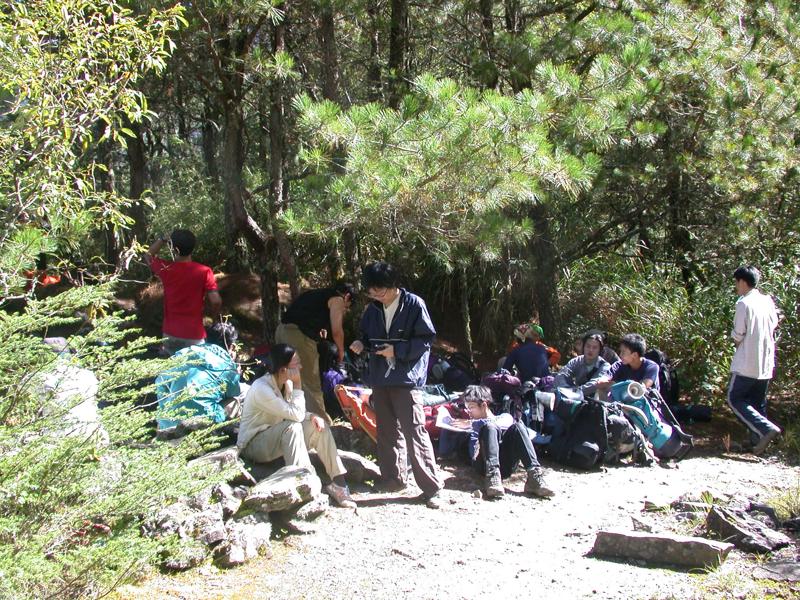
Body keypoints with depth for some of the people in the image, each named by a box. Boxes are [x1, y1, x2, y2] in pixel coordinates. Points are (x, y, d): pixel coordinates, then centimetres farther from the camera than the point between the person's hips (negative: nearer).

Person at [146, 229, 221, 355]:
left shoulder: (165, 269, -7)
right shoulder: (204, 271, -13)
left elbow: (148, 256, 15)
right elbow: (216, 301, -17)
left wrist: (162, 239, 12)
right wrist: (214, 316, 2)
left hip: (170, 333, 2)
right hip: (195, 335, -2)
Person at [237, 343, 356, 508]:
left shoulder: (285, 383, -2)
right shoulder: (261, 389, -28)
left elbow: (296, 413, 7)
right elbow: (296, 415, -30)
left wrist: (311, 416, -13)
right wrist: (297, 384, -26)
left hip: (277, 438, 8)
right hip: (253, 445, -8)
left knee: (319, 426, -9)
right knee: (292, 426, -33)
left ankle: (338, 482, -12)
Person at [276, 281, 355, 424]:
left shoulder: (318, 294, 29)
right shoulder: (337, 299, 5)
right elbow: (337, 331, 0)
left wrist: (318, 330, 20)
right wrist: (341, 352, 14)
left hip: (282, 330, 8)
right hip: (298, 334, -8)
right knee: (312, 383, 1)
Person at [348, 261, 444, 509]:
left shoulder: (414, 304, -8)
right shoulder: (373, 309, 9)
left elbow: (425, 340, -8)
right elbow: (367, 334, 21)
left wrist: (397, 350, -17)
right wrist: (361, 343, -1)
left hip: (406, 378, -6)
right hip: (380, 378, 6)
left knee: (414, 431, -10)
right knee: (387, 432, 12)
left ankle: (431, 488, -4)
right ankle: (393, 479, 25)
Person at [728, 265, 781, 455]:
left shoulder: (744, 303, -14)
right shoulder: (768, 301, 6)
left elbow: (737, 336, -12)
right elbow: (773, 327, 14)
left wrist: (737, 342, 7)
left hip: (747, 363, -7)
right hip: (766, 363, 7)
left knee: (735, 399, 2)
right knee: (758, 402, 15)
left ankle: (767, 428, -13)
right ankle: (759, 441, 15)